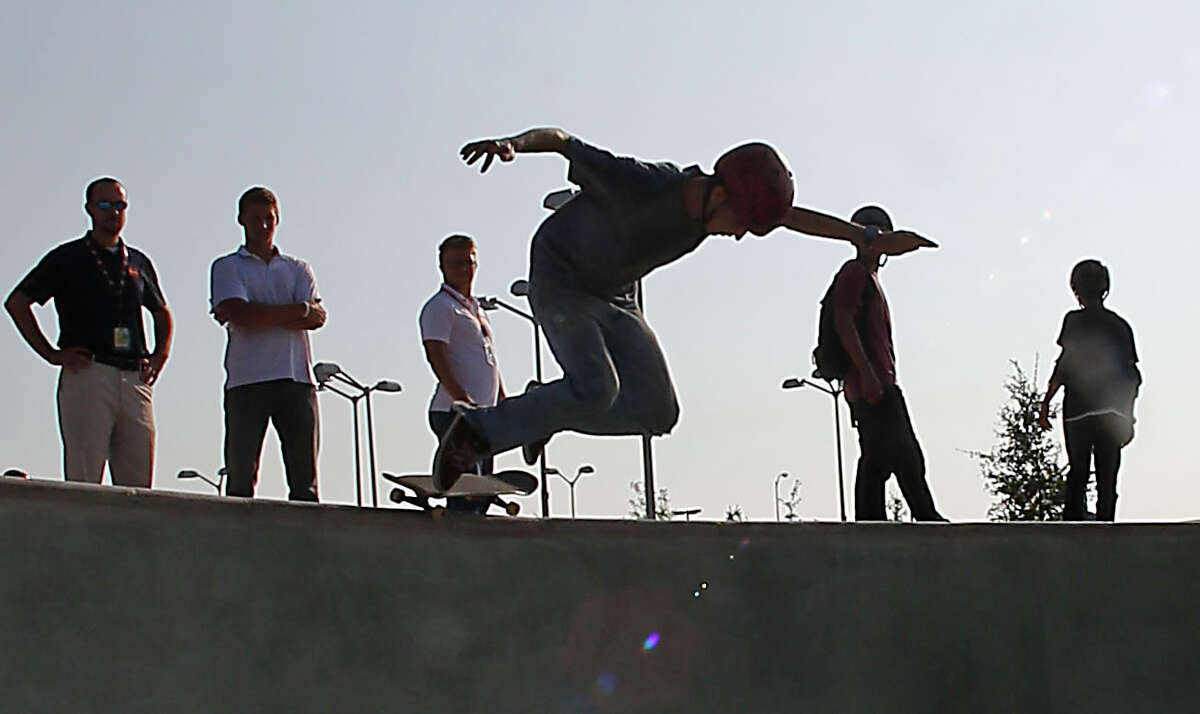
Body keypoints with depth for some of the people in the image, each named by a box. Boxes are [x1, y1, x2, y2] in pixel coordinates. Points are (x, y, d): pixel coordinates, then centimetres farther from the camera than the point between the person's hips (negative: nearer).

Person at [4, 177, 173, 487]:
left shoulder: (139, 262, 19)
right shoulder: (67, 258, 6)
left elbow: (162, 313, 33)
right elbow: (16, 302, 3)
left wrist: (160, 355, 16)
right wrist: (51, 354, -3)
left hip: (136, 378, 4)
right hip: (87, 374, -4)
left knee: (138, 485, 1)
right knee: (83, 482, -10)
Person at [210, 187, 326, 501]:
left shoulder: (298, 269, 19)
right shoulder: (227, 267, 12)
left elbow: (316, 317, 2)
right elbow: (239, 313, -7)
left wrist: (259, 315, -6)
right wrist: (296, 310, -5)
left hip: (297, 380, 2)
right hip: (247, 382, -2)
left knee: (304, 474, -2)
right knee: (241, 475, -5)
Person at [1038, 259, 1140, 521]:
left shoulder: (1075, 320, 0)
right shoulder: (1120, 325, 13)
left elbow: (1066, 363, -9)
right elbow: (1132, 376, 13)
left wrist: (1045, 404, -4)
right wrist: (1128, 418, 19)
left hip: (1079, 409, -3)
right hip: (1113, 412, 3)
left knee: (1077, 473, 2)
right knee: (1107, 477, 5)